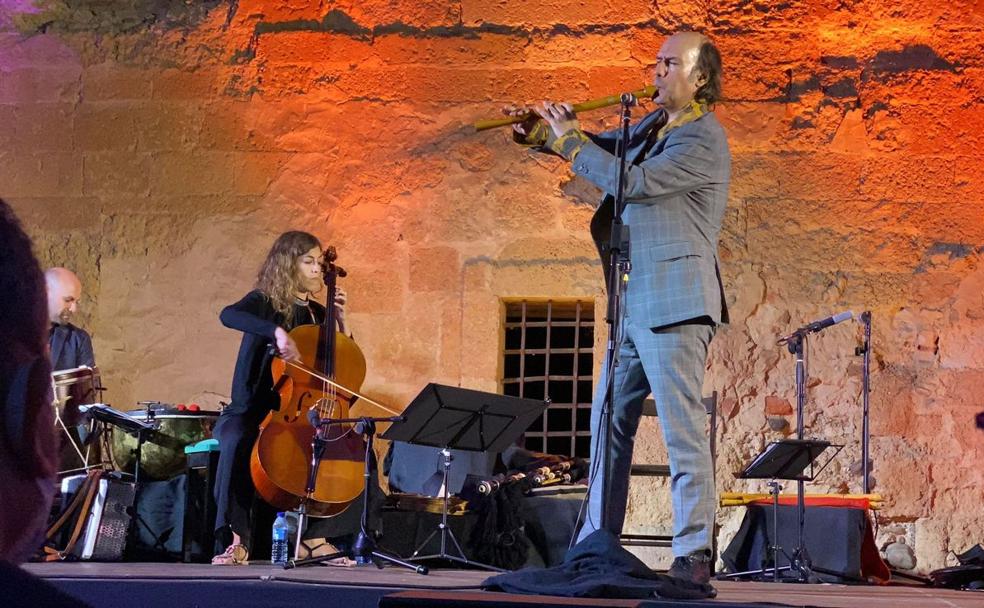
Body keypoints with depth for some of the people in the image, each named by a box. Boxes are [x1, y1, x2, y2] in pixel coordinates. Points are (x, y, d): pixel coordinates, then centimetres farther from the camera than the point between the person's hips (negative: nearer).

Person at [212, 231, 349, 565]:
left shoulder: (317, 313, 12)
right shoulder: (264, 302, -4)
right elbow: (229, 315, -29)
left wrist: (340, 321, -3)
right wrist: (277, 331, -44)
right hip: (251, 413, -5)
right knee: (238, 441, -38)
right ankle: (238, 540, -33)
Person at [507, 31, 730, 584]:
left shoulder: (702, 138, -12)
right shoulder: (656, 125, 16)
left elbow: (630, 181, -20)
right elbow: (611, 150, 26)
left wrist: (568, 140, -9)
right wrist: (542, 131, 8)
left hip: (674, 304, -10)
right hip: (636, 304, 10)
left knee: (683, 429, -11)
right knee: (610, 421, 13)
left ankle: (694, 556, -10)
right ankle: (596, 543, 22)